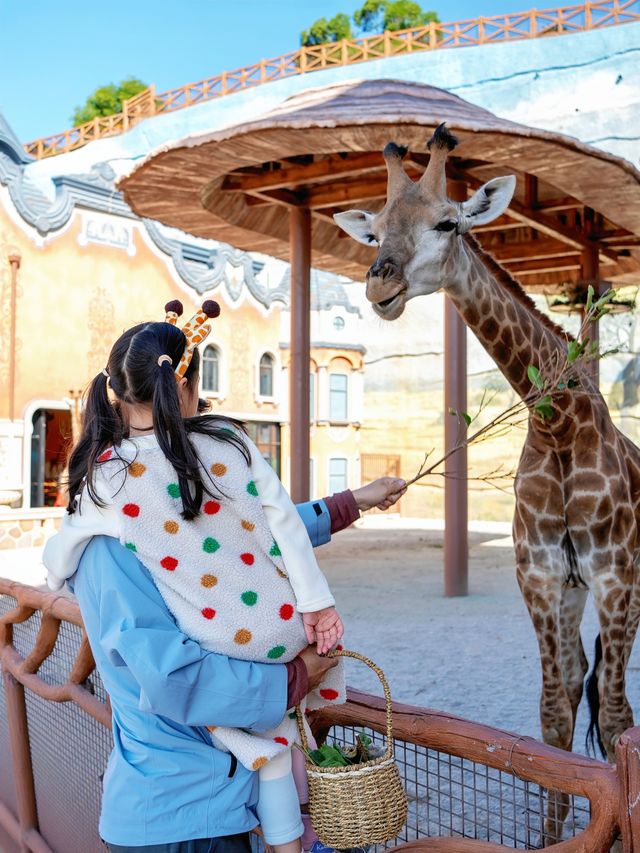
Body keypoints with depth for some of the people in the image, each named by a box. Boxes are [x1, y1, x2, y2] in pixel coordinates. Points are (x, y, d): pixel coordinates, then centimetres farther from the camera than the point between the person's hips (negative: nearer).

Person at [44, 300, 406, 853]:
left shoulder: (106, 478, -7)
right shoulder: (229, 443, -4)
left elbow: (60, 555, 7)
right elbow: (283, 522, -5)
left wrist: (58, 572, 30)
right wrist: (318, 602, 0)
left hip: (222, 644, -1)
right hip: (281, 626, 2)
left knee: (262, 719, 23)